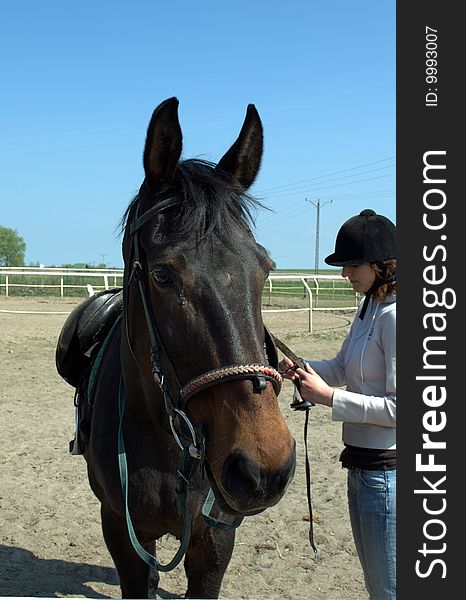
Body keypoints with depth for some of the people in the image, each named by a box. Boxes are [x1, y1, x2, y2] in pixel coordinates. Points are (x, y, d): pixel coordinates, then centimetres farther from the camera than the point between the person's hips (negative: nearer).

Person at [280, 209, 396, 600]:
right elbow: (342, 369, 18)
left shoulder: (393, 317, -22)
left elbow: (399, 408, -24)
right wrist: (300, 368, 0)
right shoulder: (369, 308, 8)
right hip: (363, 463, 10)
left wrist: (328, 397, -20)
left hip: (386, 469, -10)